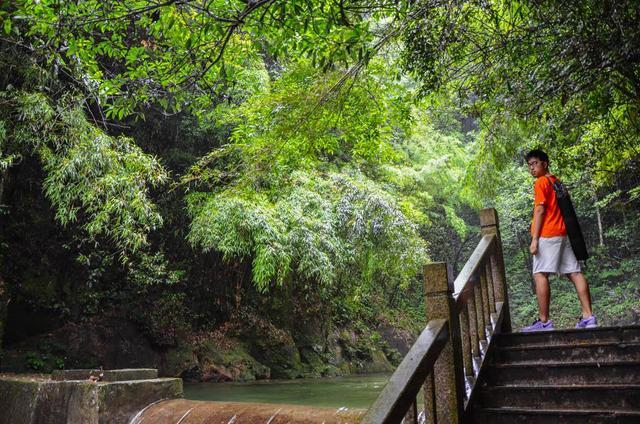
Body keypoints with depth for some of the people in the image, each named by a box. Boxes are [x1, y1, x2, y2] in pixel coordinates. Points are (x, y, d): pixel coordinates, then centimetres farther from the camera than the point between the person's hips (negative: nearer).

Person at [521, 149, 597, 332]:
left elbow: (540, 210, -13)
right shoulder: (558, 182, 21)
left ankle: (544, 321, -9)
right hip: (563, 234, 9)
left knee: (540, 275, -8)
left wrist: (534, 239, -15)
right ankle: (588, 316, 5)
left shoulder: (541, 182, -5)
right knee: (575, 273, 5)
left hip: (547, 235, -9)